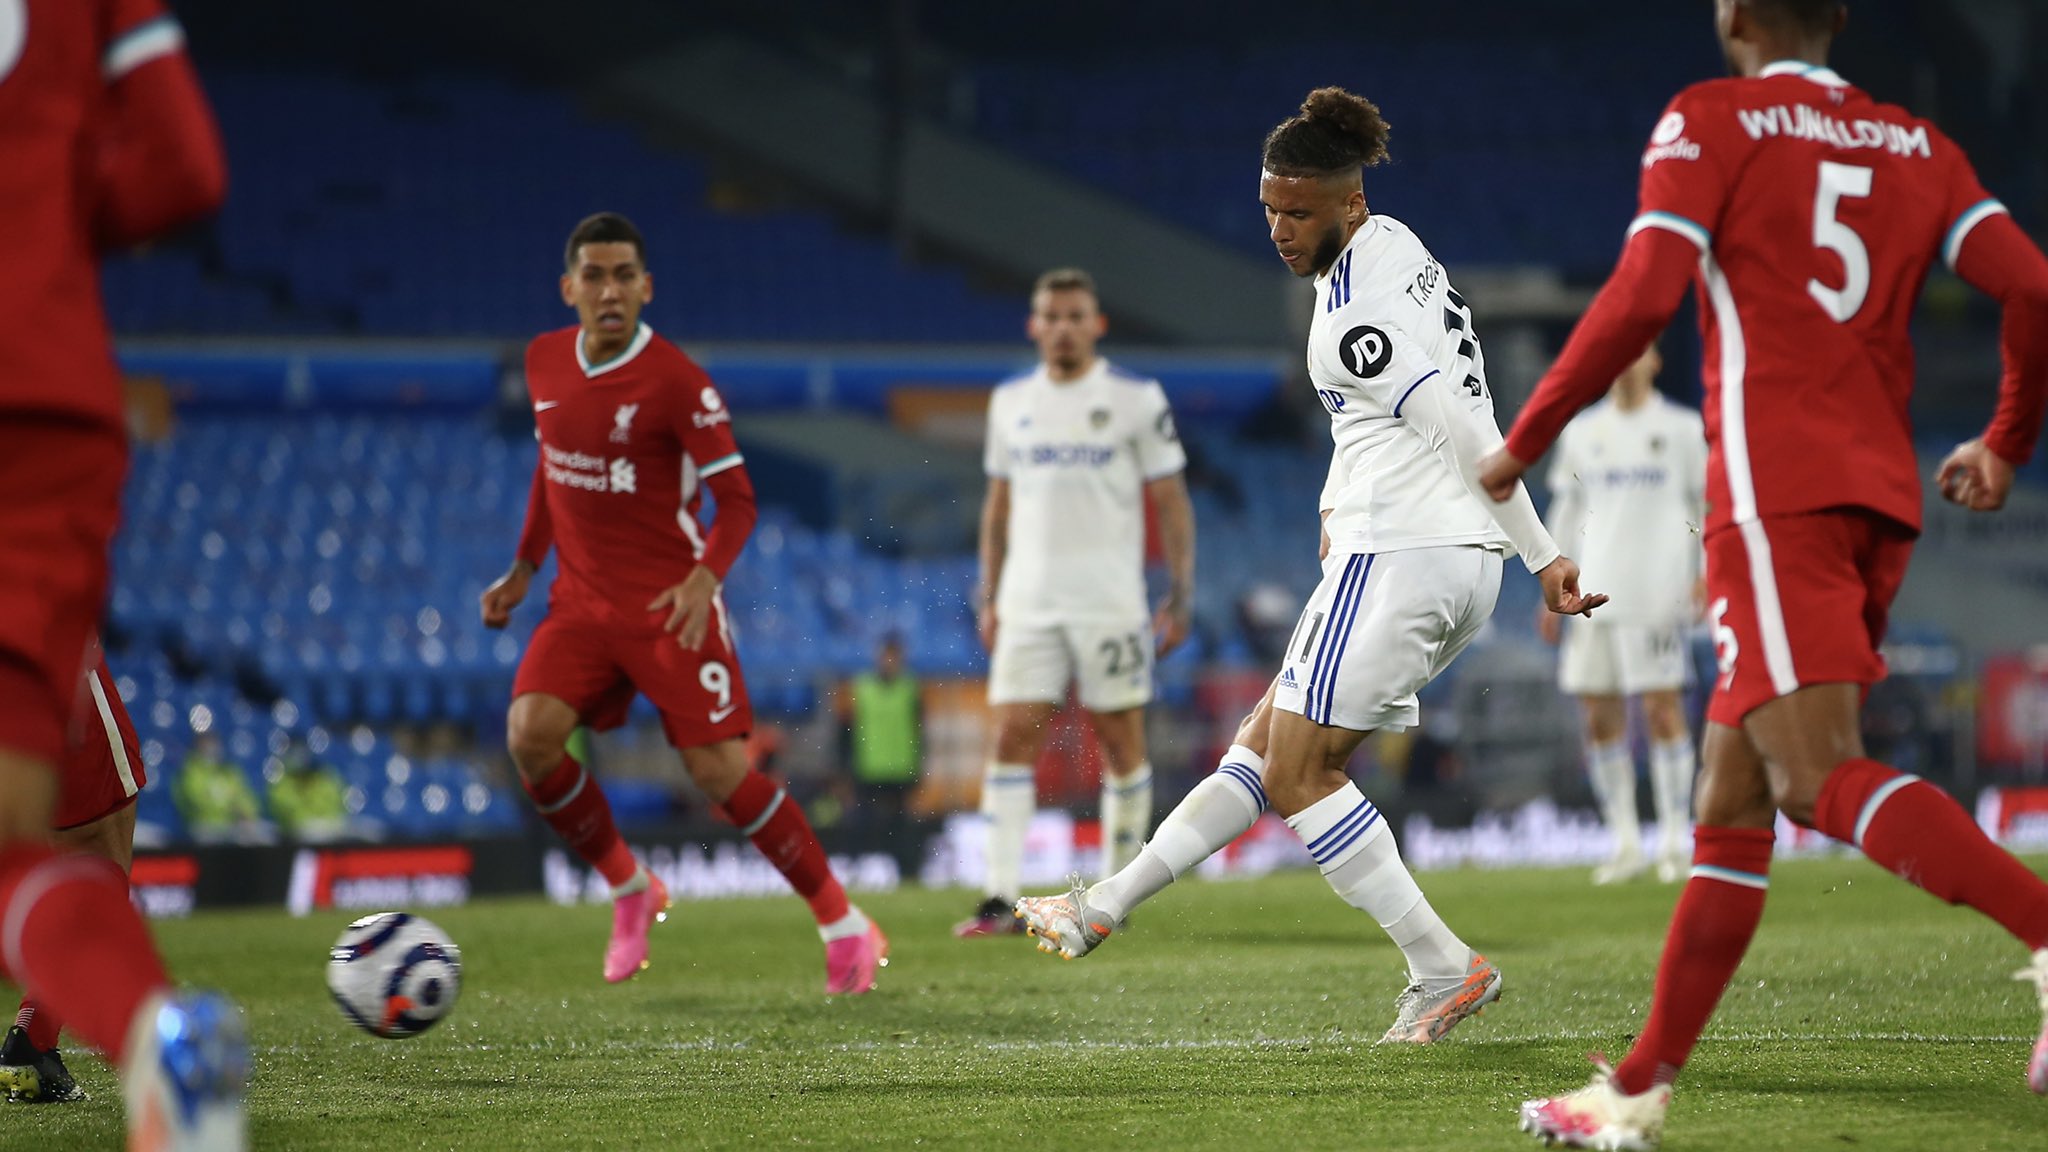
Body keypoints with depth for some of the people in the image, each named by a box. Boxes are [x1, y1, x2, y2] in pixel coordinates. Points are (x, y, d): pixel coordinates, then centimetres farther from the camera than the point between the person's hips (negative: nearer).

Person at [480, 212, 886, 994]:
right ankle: (629, 890, 6)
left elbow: (736, 497, -12)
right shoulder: (545, 361, 4)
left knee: (718, 770, -11)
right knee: (530, 736, -17)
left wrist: (704, 579, -29)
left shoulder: (675, 381, -14)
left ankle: (845, 928, 5)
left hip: (670, 605, -5)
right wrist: (524, 569, 18)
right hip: (582, 600, 5)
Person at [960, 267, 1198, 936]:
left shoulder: (1136, 400, -1)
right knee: (1011, 736, -7)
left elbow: (1170, 503, 0)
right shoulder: (1010, 403, 11)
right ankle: (1000, 897, -9)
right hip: (1028, 600, 3)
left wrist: (1180, 596, -5)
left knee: (1120, 741, 1)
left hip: (1110, 602, -3)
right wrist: (988, 597, 14)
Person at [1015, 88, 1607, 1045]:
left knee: (1297, 773, -2)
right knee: (1269, 739, 13)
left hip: (1397, 557, -10)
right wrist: (1338, 508, 18)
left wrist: (1542, 555, -14)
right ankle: (1106, 906, 19)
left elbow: (1467, 436, -19)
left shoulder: (1353, 312, -17)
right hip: (1464, 561, 10)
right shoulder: (1393, 246, 14)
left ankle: (1444, 967, -6)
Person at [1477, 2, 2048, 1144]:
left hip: (1778, 492, -7)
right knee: (1735, 803, 10)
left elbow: (1645, 293, -10)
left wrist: (1526, 440, 0)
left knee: (1820, 777, -17)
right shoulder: (1919, 147, 16)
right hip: (1884, 499, 7)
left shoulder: (1710, 119, 2)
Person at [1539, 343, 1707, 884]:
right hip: (1595, 592, 4)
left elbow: (1708, 503, 6)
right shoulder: (1581, 432, 14)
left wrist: (1708, 573, -5)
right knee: (1599, 715, 1)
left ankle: (1673, 841, -2)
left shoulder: (1682, 428, 5)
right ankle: (1625, 844, 8)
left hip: (1658, 591, -4)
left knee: (1661, 708, -7)